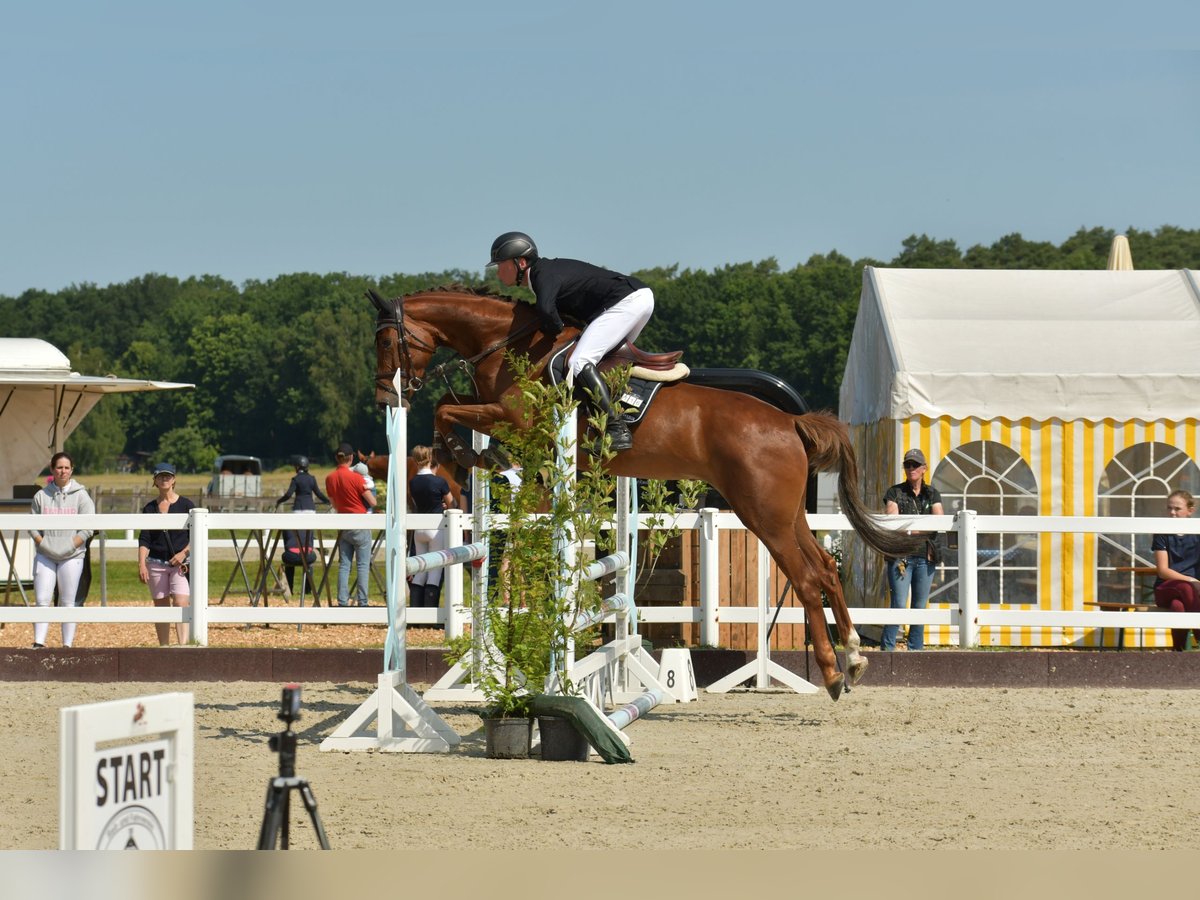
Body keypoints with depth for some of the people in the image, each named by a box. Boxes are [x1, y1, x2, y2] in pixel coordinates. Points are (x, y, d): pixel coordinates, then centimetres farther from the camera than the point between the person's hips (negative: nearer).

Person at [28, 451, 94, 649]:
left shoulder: (81, 496, 0)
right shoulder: (41, 496, 7)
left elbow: (87, 528, -4)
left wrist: (70, 546, -10)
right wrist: (43, 544, -6)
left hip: (71, 557, -2)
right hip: (45, 556, 2)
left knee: (67, 603, 2)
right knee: (42, 601, -7)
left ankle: (67, 645, 5)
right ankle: (39, 642, -10)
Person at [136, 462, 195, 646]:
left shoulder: (186, 505, 3)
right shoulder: (150, 508, 8)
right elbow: (144, 540, 3)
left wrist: (184, 552, -12)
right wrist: (141, 565, -9)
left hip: (181, 563, -3)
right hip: (156, 563, 3)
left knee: (181, 603, -16)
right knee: (161, 607, 5)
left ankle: (183, 646, -26)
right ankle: (163, 649, 10)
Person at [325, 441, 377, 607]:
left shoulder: (329, 478, 1)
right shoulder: (356, 477, -15)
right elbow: (373, 502, -10)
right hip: (360, 525, -5)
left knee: (344, 565, 7)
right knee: (363, 564, 0)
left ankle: (342, 601, 3)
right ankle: (362, 602, -4)